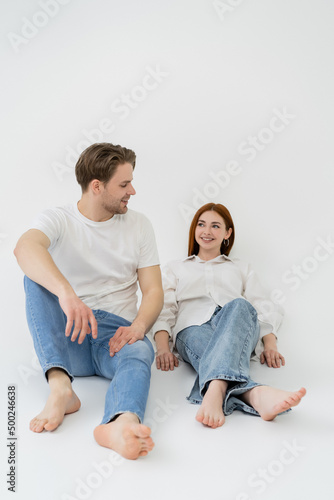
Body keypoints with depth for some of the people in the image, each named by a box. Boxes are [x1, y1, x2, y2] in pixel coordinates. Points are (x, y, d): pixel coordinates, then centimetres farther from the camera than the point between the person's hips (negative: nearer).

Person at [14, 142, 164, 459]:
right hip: (66, 338, 0)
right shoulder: (58, 220, -2)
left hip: (116, 332, 1)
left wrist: (138, 326, -19)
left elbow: (153, 290, 3)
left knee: (140, 353, -33)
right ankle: (60, 388, -36)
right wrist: (66, 293, -46)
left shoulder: (139, 225, 6)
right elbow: (25, 248, -27)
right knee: (36, 276, -24)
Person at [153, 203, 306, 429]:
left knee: (240, 305, -37)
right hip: (193, 328, 0)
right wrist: (163, 348, -4)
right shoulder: (176, 268, 32)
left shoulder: (242, 269, 33)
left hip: (238, 329, 1)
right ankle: (255, 395, -68)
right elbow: (164, 310, 16)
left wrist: (270, 345, -2)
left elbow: (264, 309, 20)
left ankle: (215, 391, -61)